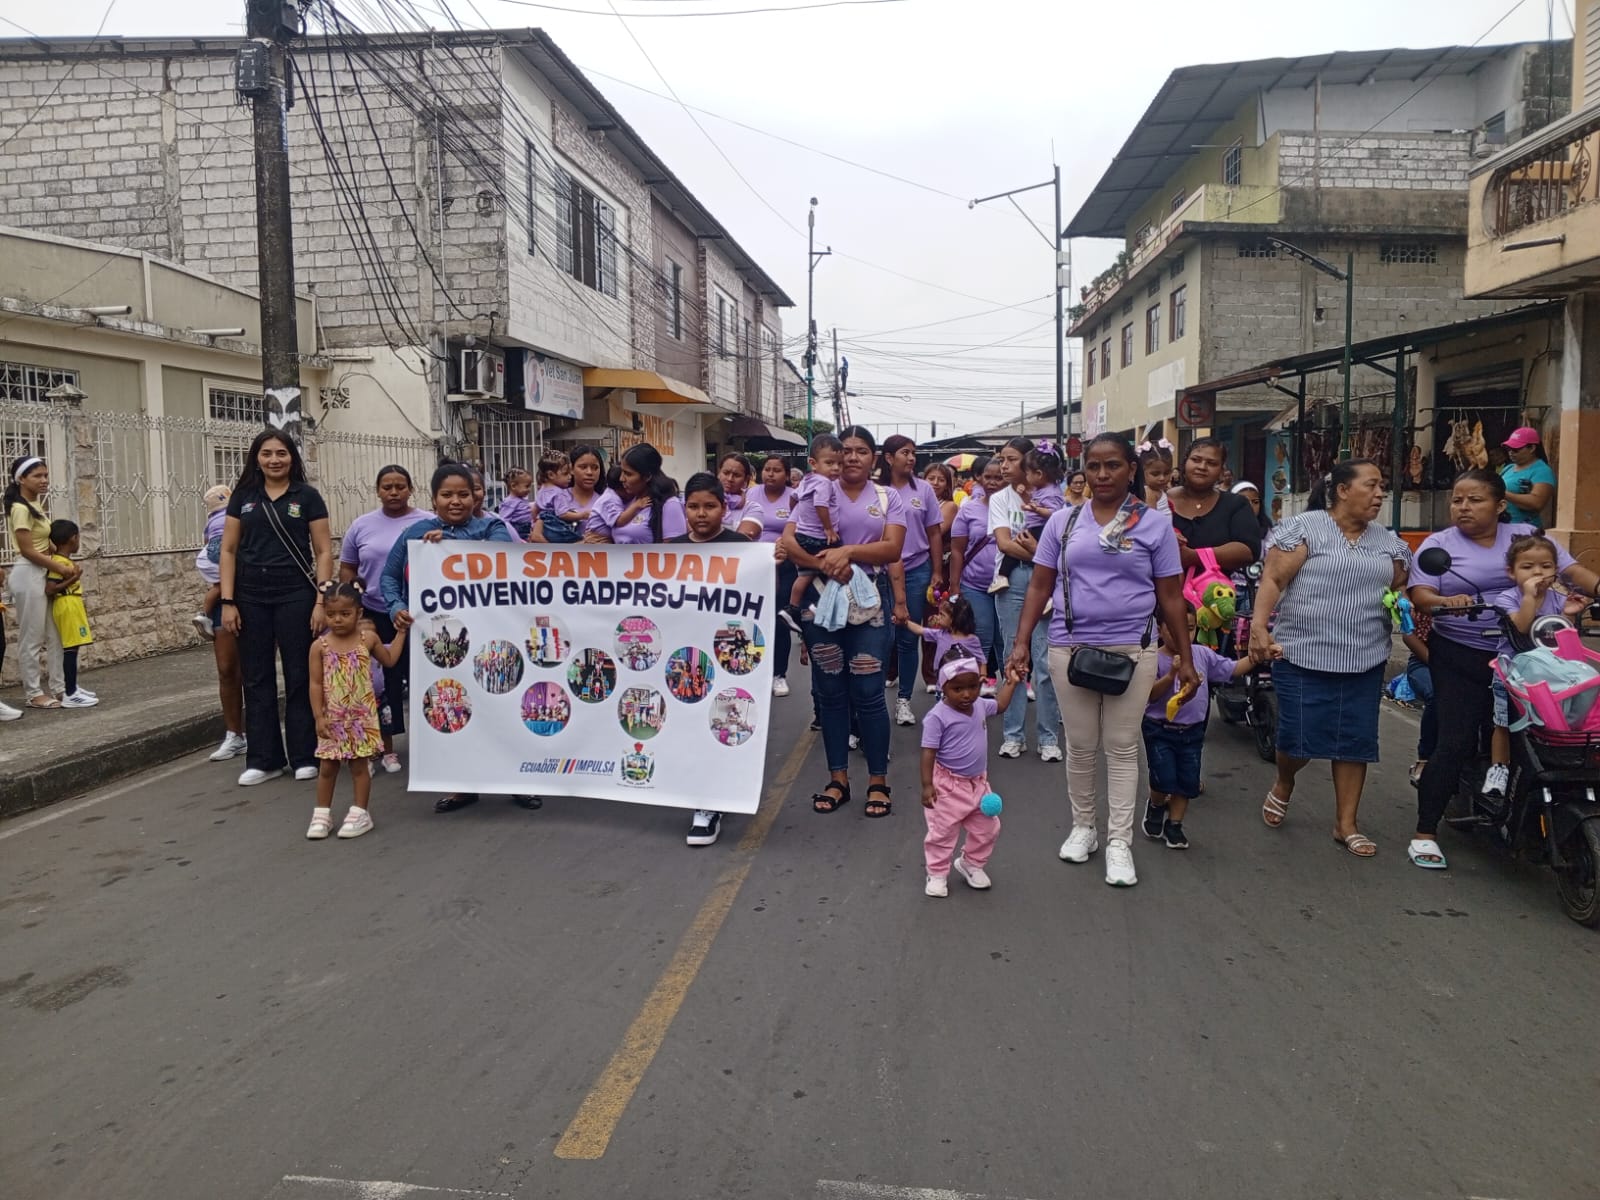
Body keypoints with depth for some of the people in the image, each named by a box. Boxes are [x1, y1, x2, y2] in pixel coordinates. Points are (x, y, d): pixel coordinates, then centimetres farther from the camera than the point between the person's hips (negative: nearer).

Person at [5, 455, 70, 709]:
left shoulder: (35, 505, 13)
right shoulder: (21, 509, -14)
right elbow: (28, 551, -17)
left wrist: (67, 563, 1)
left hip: (44, 575, 9)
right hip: (29, 575, -9)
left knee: (55, 634, 12)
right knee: (32, 638, -1)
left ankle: (58, 687, 19)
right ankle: (33, 693, 7)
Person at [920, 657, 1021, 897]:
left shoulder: (979, 706, -1)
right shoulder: (938, 716, -23)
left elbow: (999, 705, 24)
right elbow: (928, 752, -22)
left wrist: (1010, 682, 23)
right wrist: (927, 785, -26)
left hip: (978, 782, 7)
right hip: (948, 786, -7)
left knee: (987, 828, 17)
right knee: (942, 832, 4)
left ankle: (971, 864, 38)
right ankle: (937, 874, 22)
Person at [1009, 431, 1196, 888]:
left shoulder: (1155, 523, 1)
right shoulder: (1063, 521, 5)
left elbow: (1170, 597, 3)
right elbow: (1039, 587, 6)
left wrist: (1185, 658, 2)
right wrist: (1021, 642, -2)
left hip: (1132, 650, -1)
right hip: (1069, 649, 2)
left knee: (1122, 747, 5)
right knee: (1080, 746, 11)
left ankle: (1119, 842, 14)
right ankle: (1082, 827, 28)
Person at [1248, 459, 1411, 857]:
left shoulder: (1387, 541, 13)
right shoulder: (1304, 527, -6)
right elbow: (1273, 580, -12)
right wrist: (1258, 627, -25)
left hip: (1365, 661, 5)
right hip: (1303, 656, -5)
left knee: (1356, 741, 5)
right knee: (1299, 737, -3)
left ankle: (1346, 824, 18)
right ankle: (1283, 786, 30)